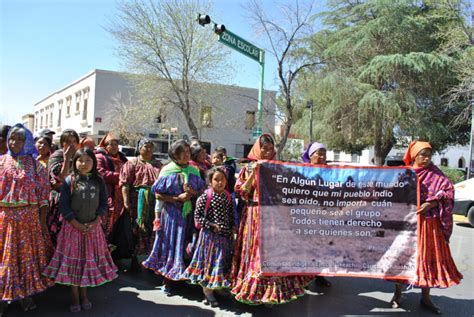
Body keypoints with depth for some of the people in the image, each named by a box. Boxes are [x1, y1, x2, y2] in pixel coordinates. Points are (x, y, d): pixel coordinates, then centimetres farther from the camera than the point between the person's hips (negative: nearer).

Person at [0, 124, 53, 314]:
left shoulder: (35, 164, 3)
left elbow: (43, 193, 1)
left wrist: (43, 222, -4)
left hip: (29, 217, 0)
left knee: (28, 253, 8)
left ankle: (26, 294, 23)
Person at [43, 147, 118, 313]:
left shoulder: (99, 181, 2)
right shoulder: (69, 181, -5)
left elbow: (103, 203, 3)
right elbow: (63, 206, -8)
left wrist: (95, 222, -10)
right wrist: (77, 224, -14)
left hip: (93, 227, 2)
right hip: (73, 226, -2)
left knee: (89, 260, 9)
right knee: (72, 261, 5)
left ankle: (84, 294, 26)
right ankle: (75, 297, 19)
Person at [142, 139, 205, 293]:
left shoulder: (194, 171, 6)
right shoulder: (167, 171, -3)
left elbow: (202, 192, 9)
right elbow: (158, 195, -6)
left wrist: (192, 192, -12)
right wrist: (178, 198, -14)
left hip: (189, 213, 3)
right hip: (171, 213, -2)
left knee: (184, 245, 7)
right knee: (169, 244, 3)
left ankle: (182, 275, 20)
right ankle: (167, 280, 13)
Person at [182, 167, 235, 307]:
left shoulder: (228, 196, 5)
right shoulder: (205, 196, -11)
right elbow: (197, 217, -12)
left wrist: (232, 229, 6)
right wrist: (212, 225, -17)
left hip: (225, 235, 6)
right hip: (209, 235, -5)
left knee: (222, 262, 12)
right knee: (209, 260, 3)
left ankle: (212, 288, 29)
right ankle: (207, 291, 19)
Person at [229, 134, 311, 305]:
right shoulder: (249, 167, 4)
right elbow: (242, 191, -3)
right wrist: (253, 173, -13)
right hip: (255, 213, -1)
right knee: (255, 251, 3)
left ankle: (272, 289, 12)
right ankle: (253, 289, 16)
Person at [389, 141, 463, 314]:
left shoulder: (435, 174, 2)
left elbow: (448, 191, -7)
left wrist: (430, 204, -18)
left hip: (428, 223, 1)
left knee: (428, 257, 7)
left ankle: (425, 298, 22)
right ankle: (397, 294, 21)